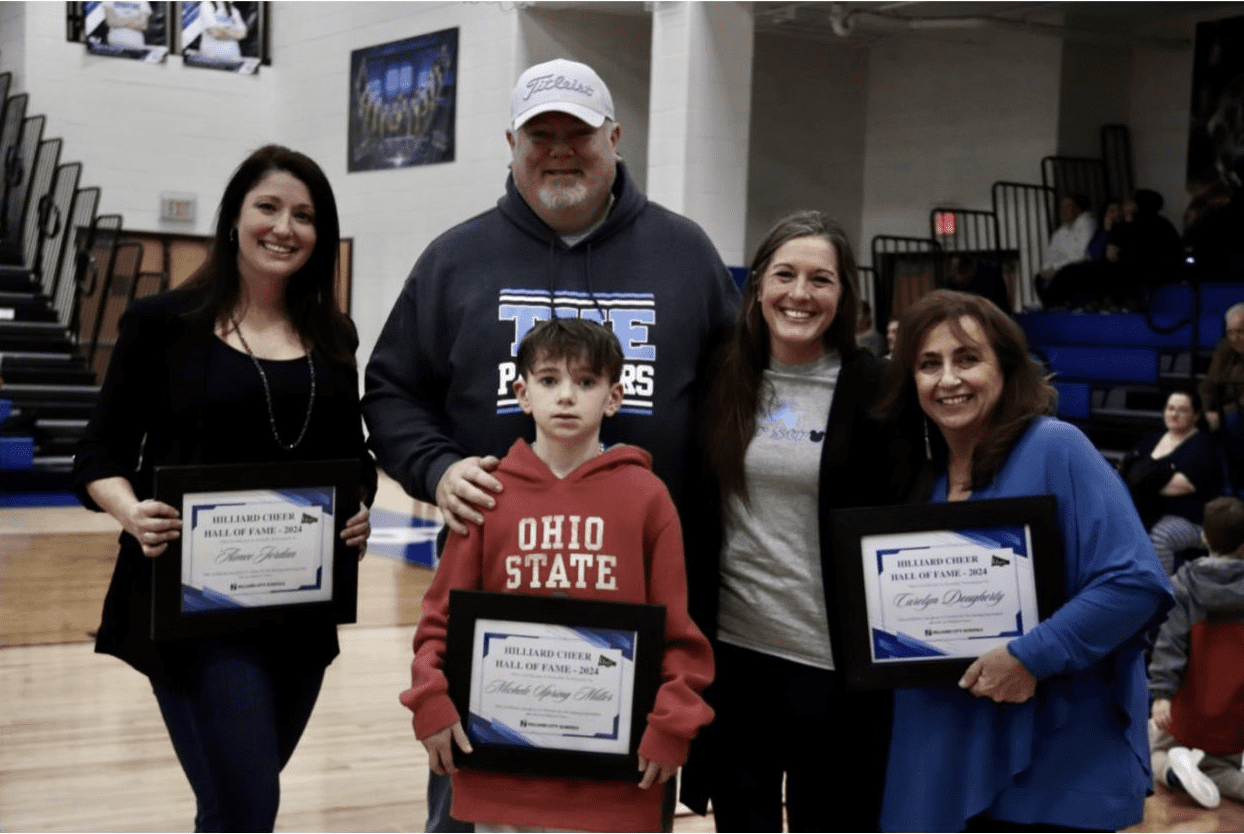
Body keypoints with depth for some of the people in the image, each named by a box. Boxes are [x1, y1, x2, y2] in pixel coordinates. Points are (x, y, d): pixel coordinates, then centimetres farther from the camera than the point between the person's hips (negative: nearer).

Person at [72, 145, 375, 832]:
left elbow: (354, 458, 16)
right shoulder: (163, 324, -3)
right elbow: (99, 459, -3)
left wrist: (360, 510, -6)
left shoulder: (332, 338, 9)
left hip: (302, 607, 5)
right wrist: (132, 514, -23)